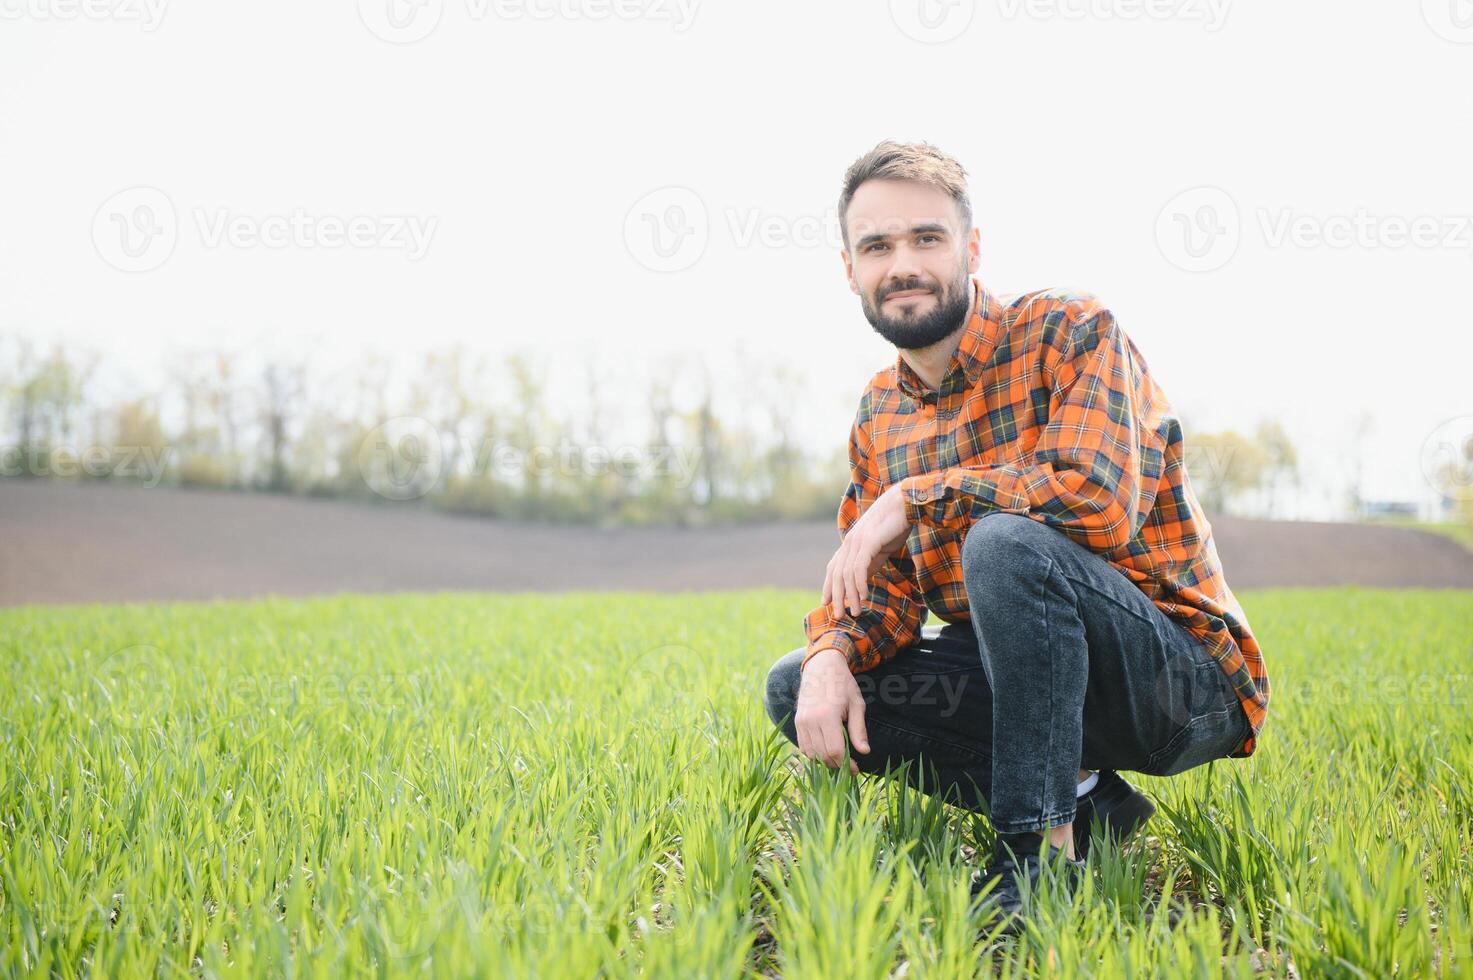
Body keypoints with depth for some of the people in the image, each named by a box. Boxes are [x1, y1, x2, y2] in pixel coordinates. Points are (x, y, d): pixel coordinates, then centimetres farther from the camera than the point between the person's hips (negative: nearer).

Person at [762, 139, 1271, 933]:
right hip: (1015, 671, 7)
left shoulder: (1070, 331, -12)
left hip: (1185, 677, -7)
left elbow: (1097, 498, -28)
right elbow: (882, 585, 6)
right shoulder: (879, 415, 8)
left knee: (1005, 542, -35)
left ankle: (1040, 849, -20)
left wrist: (917, 496, -22)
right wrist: (831, 655, -16)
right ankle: (1080, 801, -7)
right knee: (795, 686, -5)